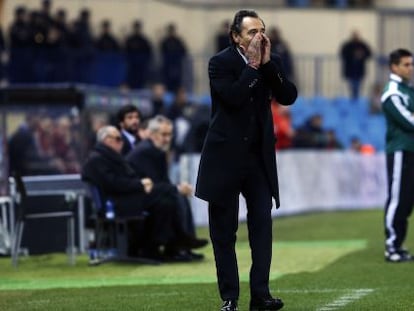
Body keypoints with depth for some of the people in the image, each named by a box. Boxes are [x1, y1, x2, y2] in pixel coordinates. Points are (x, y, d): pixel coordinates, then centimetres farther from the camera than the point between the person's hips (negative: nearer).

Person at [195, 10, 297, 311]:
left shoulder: (271, 62, 6)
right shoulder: (220, 62, -7)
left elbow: (289, 96, -7)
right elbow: (233, 98, -21)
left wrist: (267, 63, -14)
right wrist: (253, 65, -18)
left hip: (259, 156, 3)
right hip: (225, 156, -3)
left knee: (262, 223, -4)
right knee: (224, 230, 2)